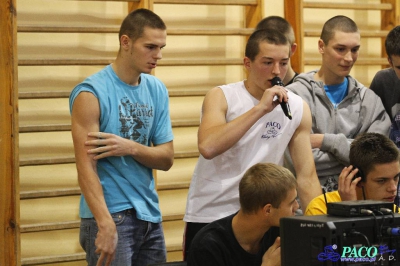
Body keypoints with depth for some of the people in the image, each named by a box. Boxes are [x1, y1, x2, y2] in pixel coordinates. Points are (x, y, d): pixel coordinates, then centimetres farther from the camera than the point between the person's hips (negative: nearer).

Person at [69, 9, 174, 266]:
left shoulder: (157, 90, 8)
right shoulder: (92, 93, -11)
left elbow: (167, 158, 6)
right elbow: (86, 167, -16)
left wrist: (130, 148, -14)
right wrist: (106, 225, -26)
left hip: (150, 215, 6)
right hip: (110, 214, -6)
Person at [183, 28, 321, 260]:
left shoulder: (298, 108, 0)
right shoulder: (222, 97, -8)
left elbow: (307, 177, 0)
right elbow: (208, 147, -27)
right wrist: (260, 109, -25)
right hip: (210, 217, -2)